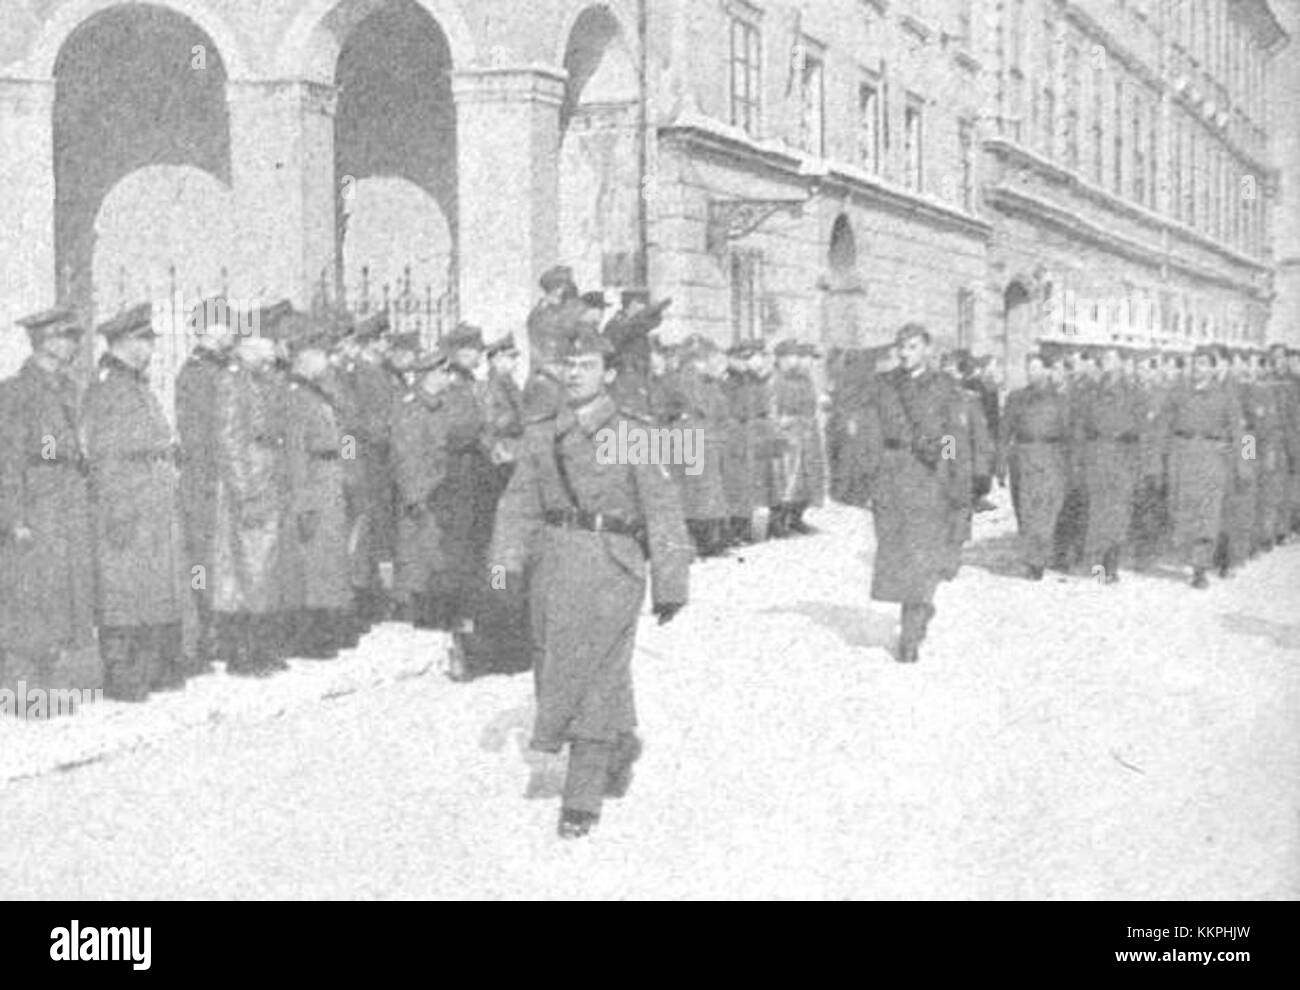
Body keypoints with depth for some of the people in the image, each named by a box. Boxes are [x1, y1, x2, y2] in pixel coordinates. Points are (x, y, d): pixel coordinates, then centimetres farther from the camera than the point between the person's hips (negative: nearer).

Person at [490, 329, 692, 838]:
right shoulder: (541, 436, 11)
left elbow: (663, 513, -3)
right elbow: (520, 503, 5)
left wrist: (670, 584, -6)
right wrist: (509, 558, -10)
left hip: (612, 563, -5)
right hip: (555, 563, 5)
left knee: (594, 680, -6)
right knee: (557, 674, 11)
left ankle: (582, 801, 1)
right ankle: (620, 745, 39)